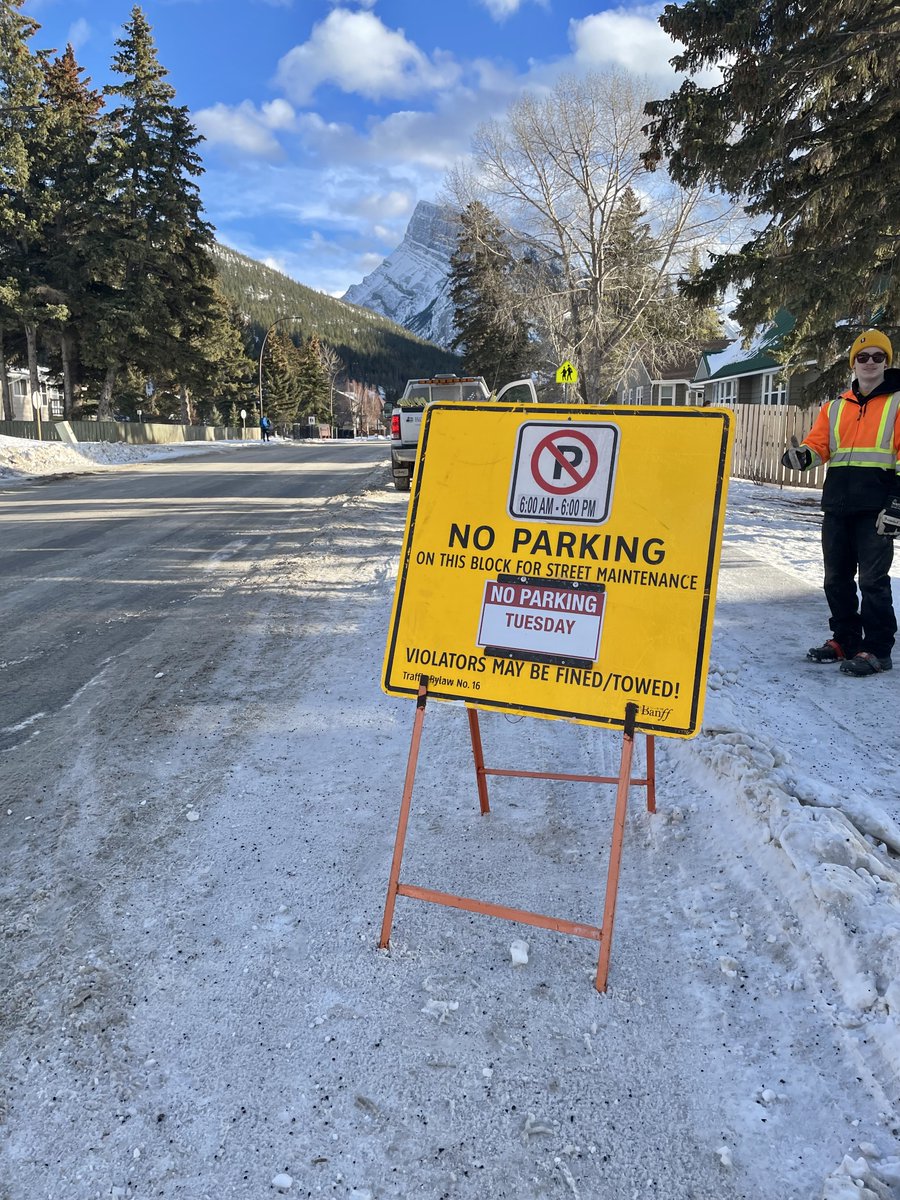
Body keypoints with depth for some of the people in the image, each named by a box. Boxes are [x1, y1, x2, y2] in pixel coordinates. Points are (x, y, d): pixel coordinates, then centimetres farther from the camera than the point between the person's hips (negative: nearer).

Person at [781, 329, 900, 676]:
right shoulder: (835, 407, 18)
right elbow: (818, 443, 10)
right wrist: (803, 455, -15)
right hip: (837, 505, 5)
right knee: (837, 578, 11)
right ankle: (845, 640, 24)